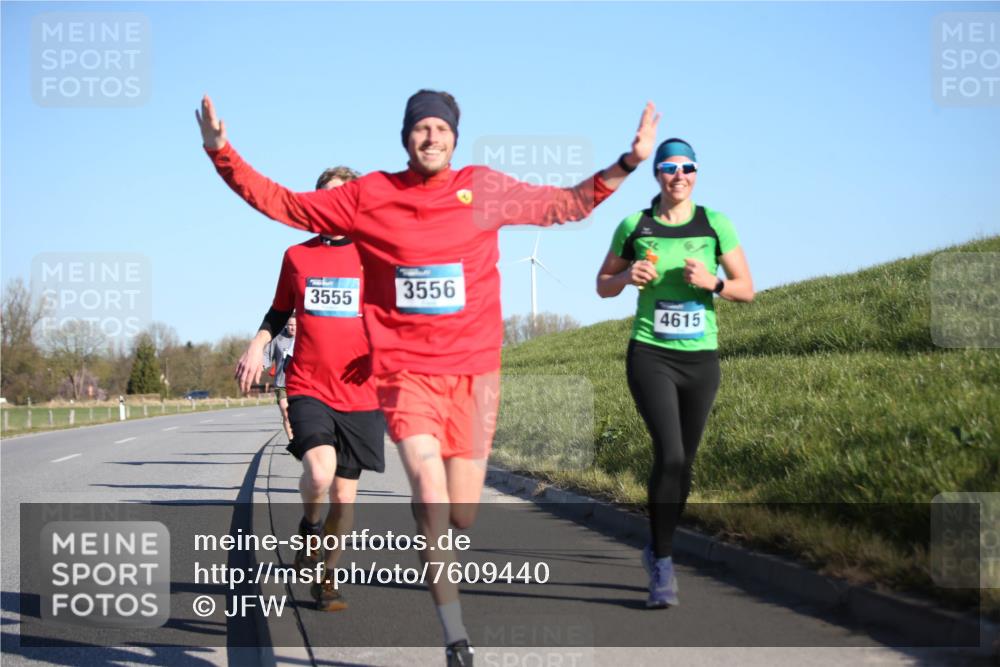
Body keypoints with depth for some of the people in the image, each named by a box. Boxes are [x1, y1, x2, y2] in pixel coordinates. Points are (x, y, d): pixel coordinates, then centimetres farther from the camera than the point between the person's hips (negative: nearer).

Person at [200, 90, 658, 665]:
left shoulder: (484, 189, 4)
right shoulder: (369, 196, 1)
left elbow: (570, 204, 14)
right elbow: (281, 203, 7)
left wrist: (629, 162, 5)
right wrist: (223, 153, -1)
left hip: (473, 369, 2)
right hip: (406, 369, -2)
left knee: (462, 513, 2)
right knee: (430, 494, -20)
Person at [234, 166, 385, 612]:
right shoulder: (296, 256, 9)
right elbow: (279, 312, 21)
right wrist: (258, 344, 2)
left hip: (360, 394, 0)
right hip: (308, 388, 0)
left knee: (345, 494, 5)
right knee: (319, 469, -26)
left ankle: (326, 578, 25)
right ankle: (308, 528, 6)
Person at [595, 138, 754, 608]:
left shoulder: (715, 225, 2)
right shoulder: (634, 226, 1)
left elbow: (747, 290, 3)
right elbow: (603, 286, 11)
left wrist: (712, 282, -17)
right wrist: (628, 277, -11)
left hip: (701, 359, 2)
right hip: (650, 355, -2)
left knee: (683, 464, 10)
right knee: (669, 455, -19)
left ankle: (658, 550, 32)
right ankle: (663, 566, -10)